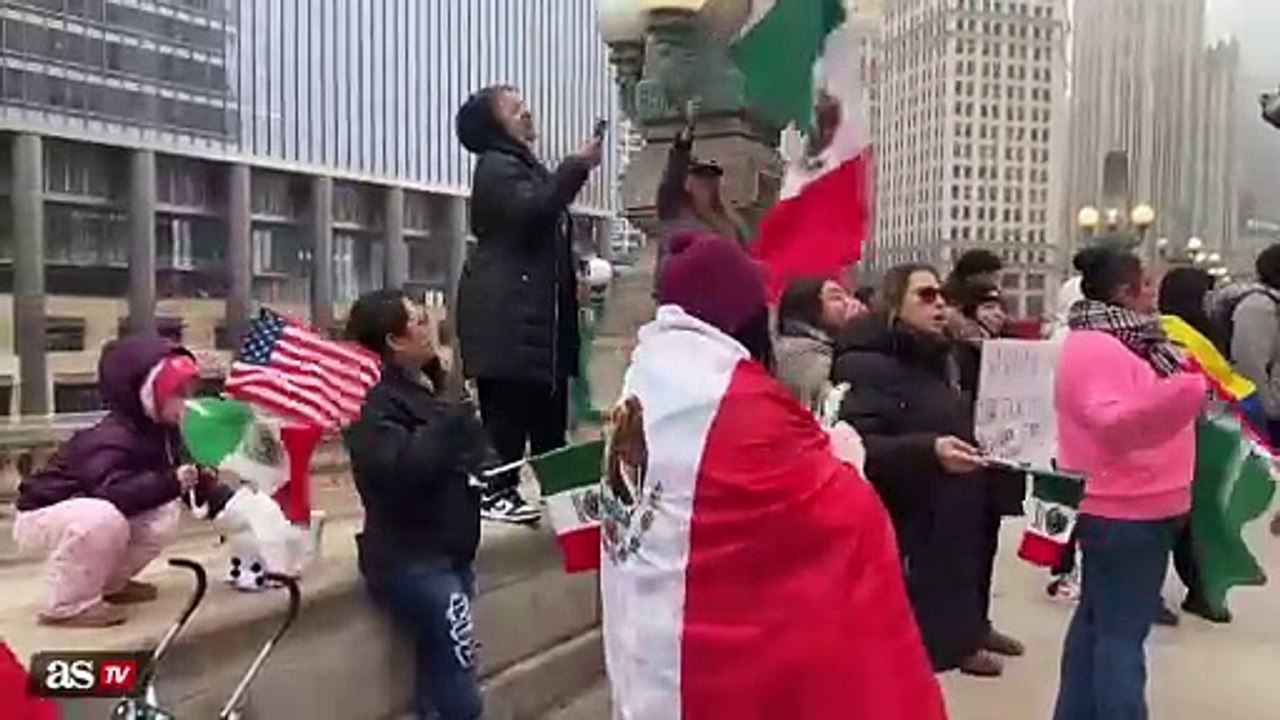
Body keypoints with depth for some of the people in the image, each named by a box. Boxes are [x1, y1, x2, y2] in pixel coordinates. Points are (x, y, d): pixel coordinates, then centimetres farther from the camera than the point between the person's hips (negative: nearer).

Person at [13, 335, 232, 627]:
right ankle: (66, 605, -19)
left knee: (165, 516, -9)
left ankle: (107, 583, 11)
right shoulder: (112, 439, -31)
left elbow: (194, 479, 2)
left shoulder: (166, 433, -3)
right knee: (103, 517, -39)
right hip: (42, 516, -9)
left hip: (98, 516, 9)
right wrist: (171, 483, -51)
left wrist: (228, 503, -12)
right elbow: (113, 493, -46)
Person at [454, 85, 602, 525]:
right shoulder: (496, 167, -4)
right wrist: (577, 165, -20)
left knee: (548, 407, 10)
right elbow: (531, 211, -24)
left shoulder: (526, 167, 26)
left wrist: (572, 276, 18)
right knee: (508, 406, -10)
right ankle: (496, 493, -6)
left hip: (536, 307, 10)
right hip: (507, 311, -10)